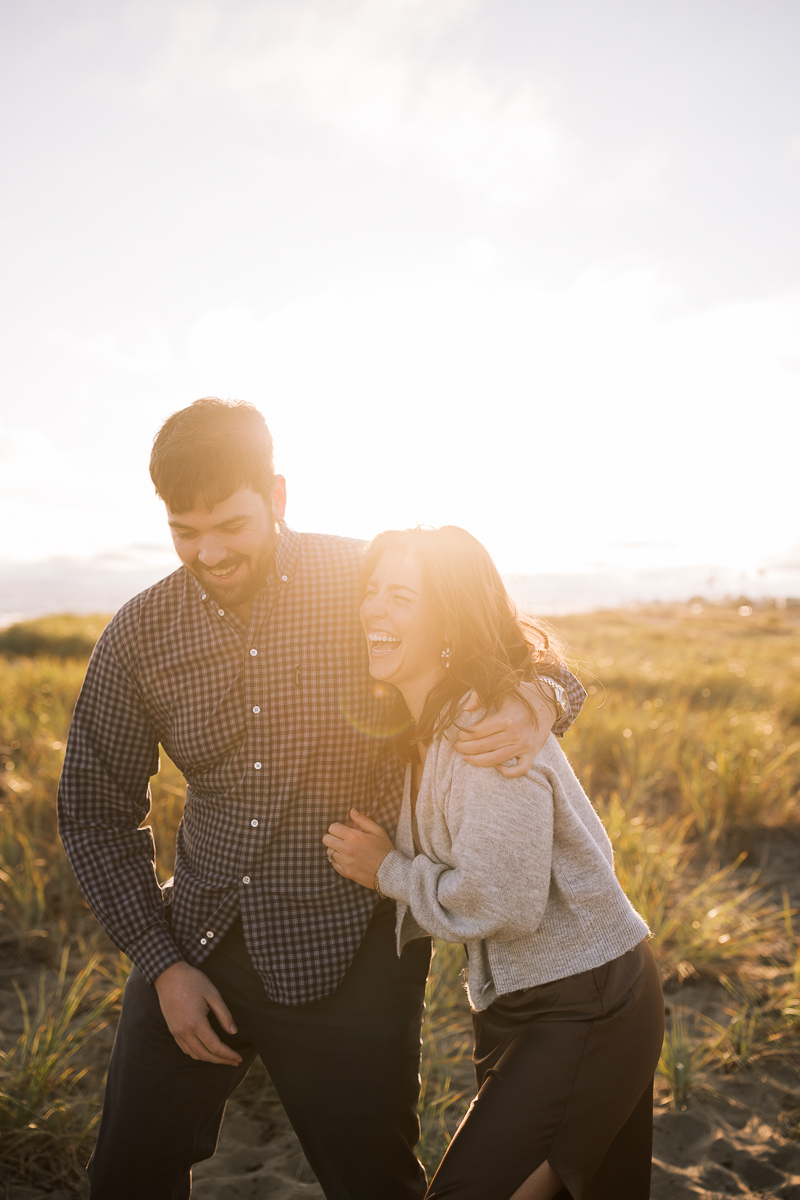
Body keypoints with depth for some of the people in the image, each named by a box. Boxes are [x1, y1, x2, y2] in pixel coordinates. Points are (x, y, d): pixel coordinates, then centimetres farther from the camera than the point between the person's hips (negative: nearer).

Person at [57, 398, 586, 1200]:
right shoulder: (138, 636, -7)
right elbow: (96, 815, 3)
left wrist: (542, 703, -25)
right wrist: (161, 964, -3)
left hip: (347, 954, -2)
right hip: (196, 944, 3)